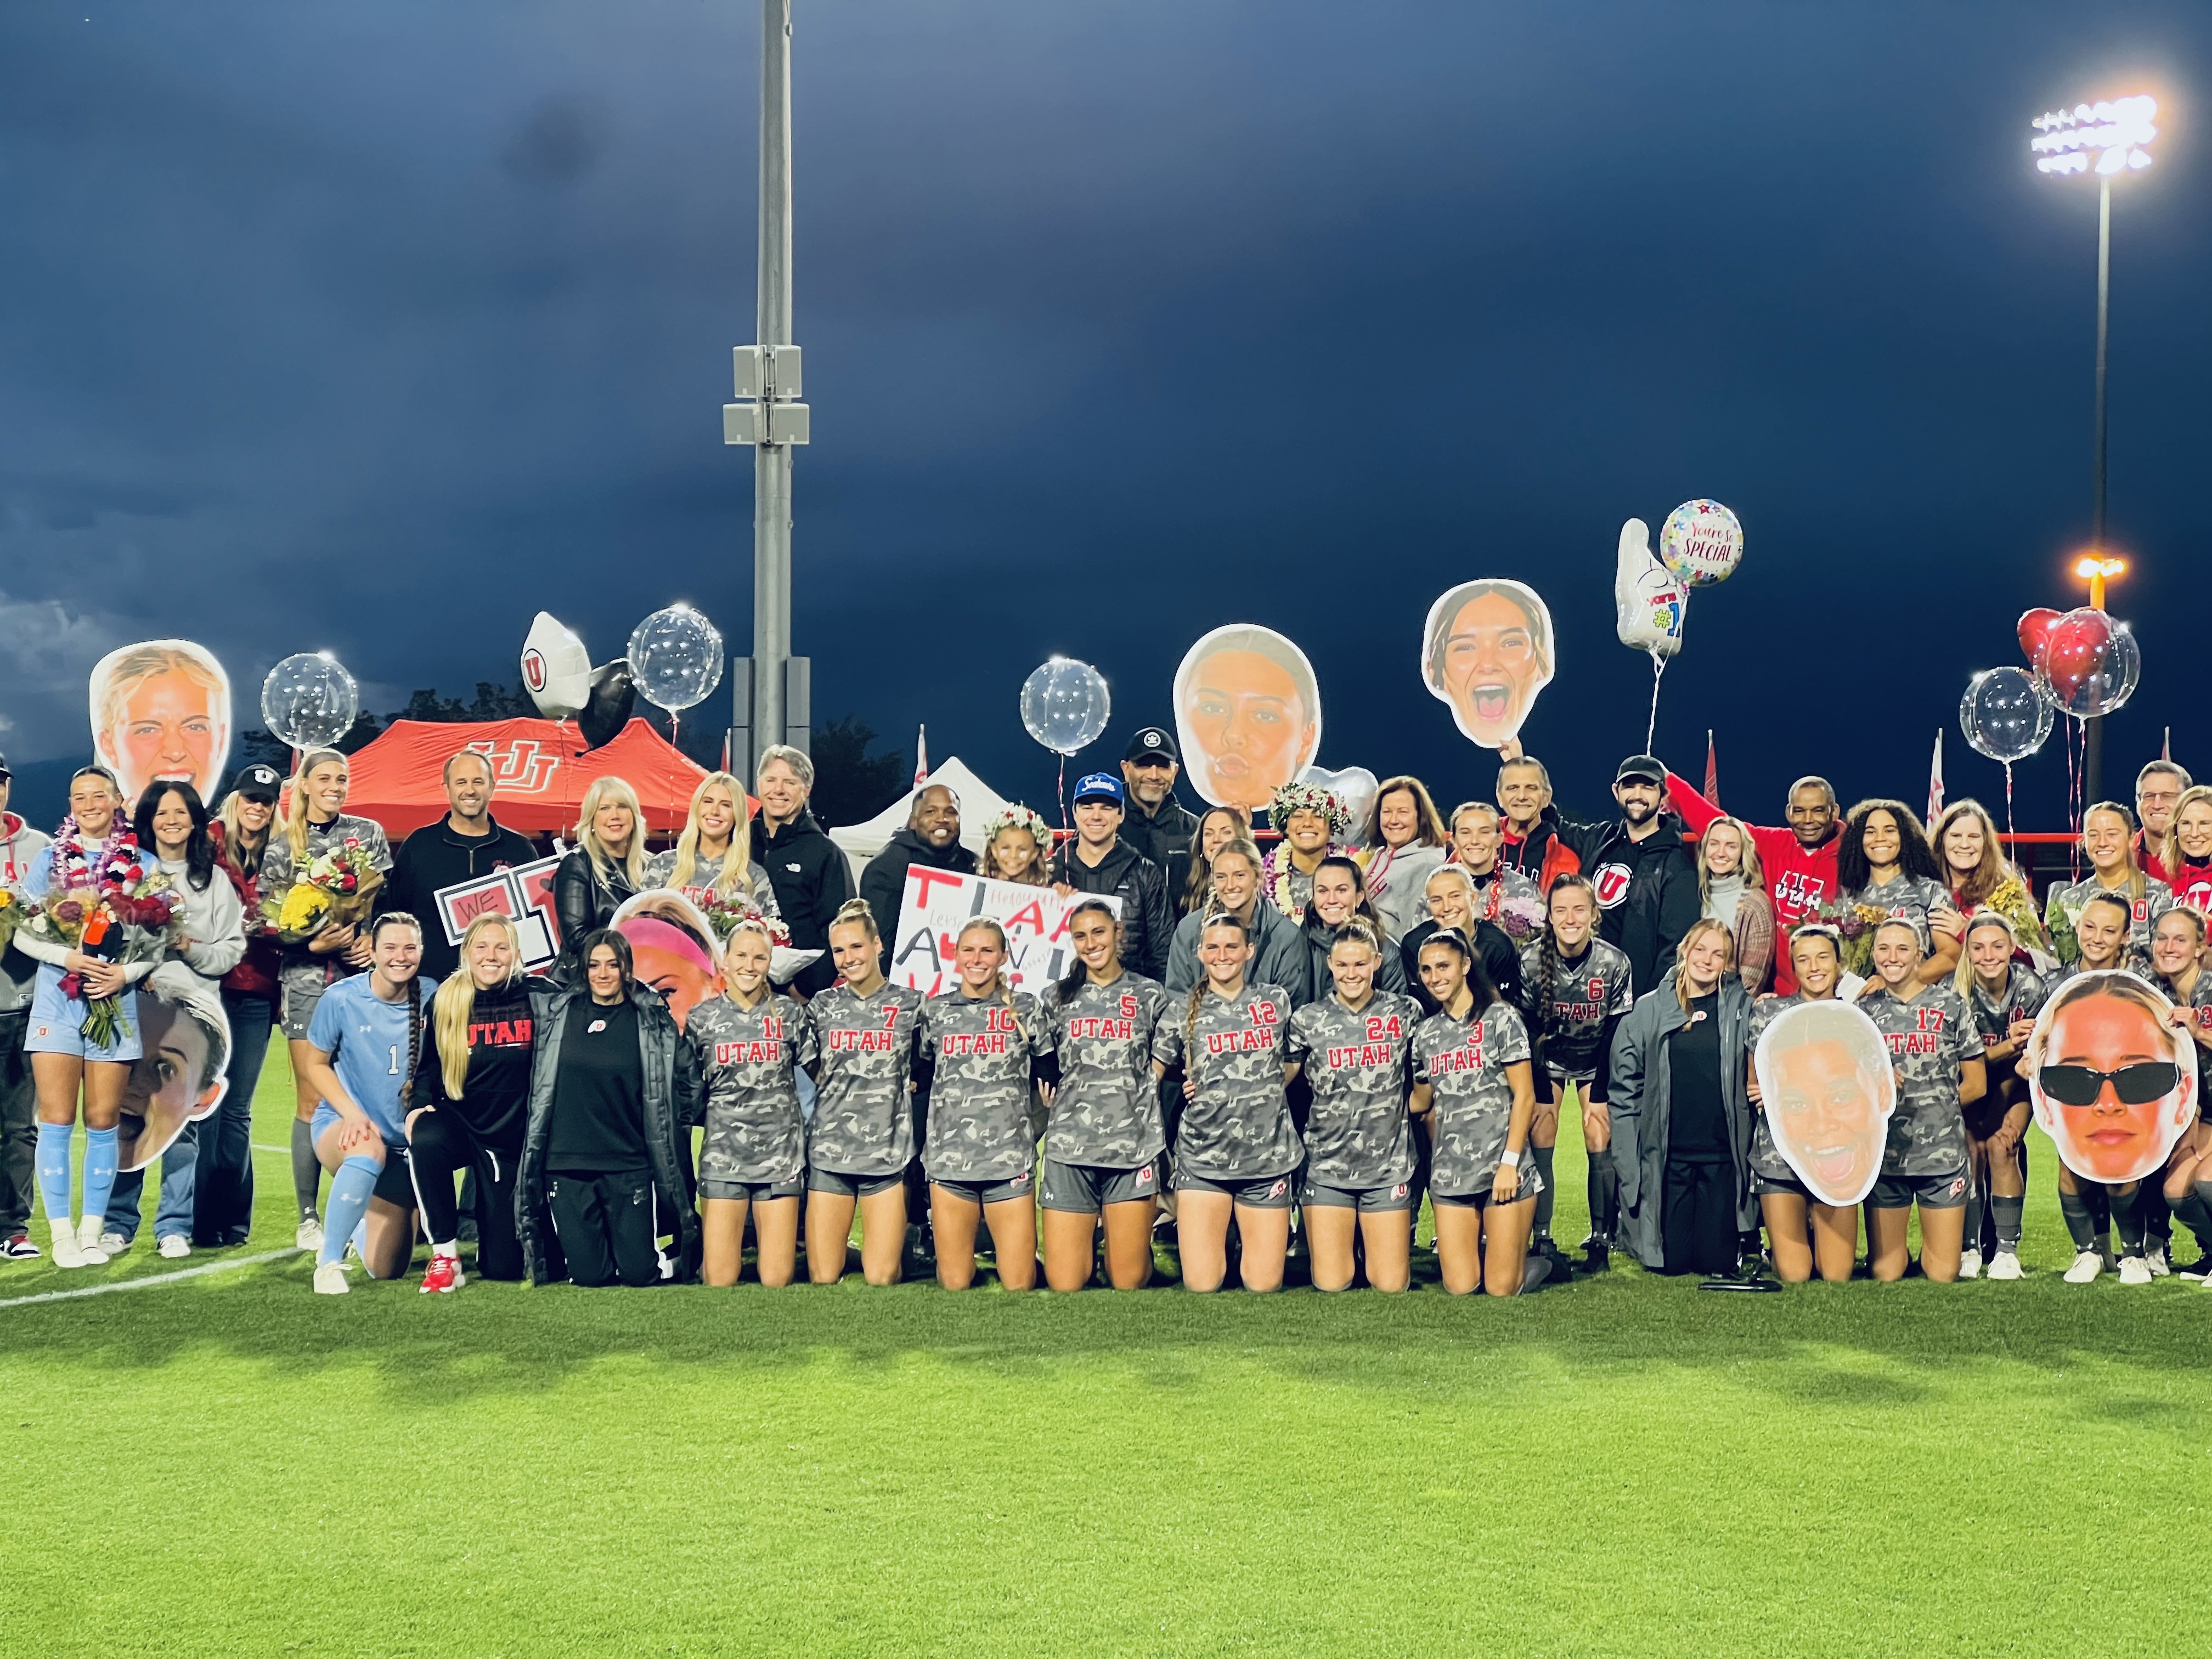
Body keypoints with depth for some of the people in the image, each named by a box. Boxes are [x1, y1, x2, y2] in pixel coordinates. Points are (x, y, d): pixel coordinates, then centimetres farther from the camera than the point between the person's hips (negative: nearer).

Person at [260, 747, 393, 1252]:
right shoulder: (281, 847, 7)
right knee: (313, 1103, -2)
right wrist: (316, 945, -12)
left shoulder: (369, 833, 11)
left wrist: (374, 939, -9)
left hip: (361, 975, 1)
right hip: (306, 981, -1)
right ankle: (308, 1218, 3)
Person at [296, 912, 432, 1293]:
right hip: (342, 1124, -2)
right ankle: (329, 1259, -23)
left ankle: (359, 1226, 44)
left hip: (405, 1140, 2)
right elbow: (314, 1064, -2)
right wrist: (353, 1115, -14)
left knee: (386, 1270, 5)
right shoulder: (341, 998, -12)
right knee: (370, 1149, -42)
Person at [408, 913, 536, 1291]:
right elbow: (428, 1067, 8)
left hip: (516, 1137, -1)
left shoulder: (539, 998, -7)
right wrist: (420, 1105, -11)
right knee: (426, 1139, -38)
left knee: (505, 1266, -3)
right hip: (461, 1124, 1)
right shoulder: (446, 1002, -2)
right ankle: (445, 1256, -20)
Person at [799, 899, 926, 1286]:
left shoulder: (910, 1004, 4)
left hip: (888, 1153, -1)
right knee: (822, 1278, -3)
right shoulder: (822, 1007, 9)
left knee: (883, 1278, -7)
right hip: (828, 1151, 2)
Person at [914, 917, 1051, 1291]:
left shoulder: (1024, 1008, 5)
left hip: (1010, 1159, -1)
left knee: (1019, 1283, -5)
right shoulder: (935, 1011, 9)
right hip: (949, 1158, 1)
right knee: (954, 1283, 1)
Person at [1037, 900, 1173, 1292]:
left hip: (1134, 1146, -1)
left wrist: (1128, 1098, 3)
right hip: (1069, 1147, 1)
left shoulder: (1151, 995, 9)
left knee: (1129, 1282, -1)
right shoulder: (1056, 998, 11)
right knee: (1064, 1284, -4)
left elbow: (1161, 1064, 14)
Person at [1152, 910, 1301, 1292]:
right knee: (1202, 1285, -7)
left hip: (1268, 1157, 1)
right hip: (1202, 1160, -1)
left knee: (1265, 1284, 0)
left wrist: (1265, 1089, 9)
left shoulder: (1277, 1001, 6)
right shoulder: (1184, 1011, 2)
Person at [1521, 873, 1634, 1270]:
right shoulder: (1529, 961, -19)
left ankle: (1601, 1238, 2)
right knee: (1539, 1139, -12)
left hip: (1595, 1059, 0)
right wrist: (1541, 1095, -18)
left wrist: (1599, 1098, -16)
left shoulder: (1614, 963, -19)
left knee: (1601, 1141, -9)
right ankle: (1541, 1239, -7)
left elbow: (1617, 1034, -13)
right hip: (1546, 1057, 0)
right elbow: (1525, 1030, -14)